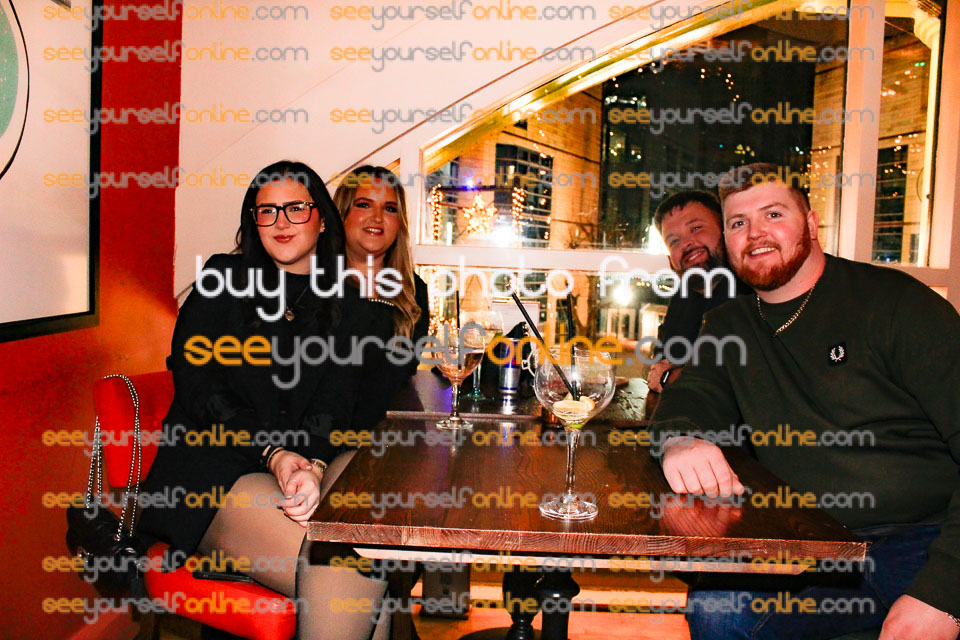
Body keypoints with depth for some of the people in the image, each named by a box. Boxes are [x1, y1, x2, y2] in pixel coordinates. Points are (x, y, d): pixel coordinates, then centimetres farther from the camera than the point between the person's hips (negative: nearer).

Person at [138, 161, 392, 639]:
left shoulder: (347, 309, 13)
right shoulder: (222, 281, 9)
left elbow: (335, 405, 1)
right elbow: (197, 388, -2)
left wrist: (313, 465, -22)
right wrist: (275, 456, -17)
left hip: (315, 459, 3)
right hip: (213, 465, -3)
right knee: (336, 565, -29)